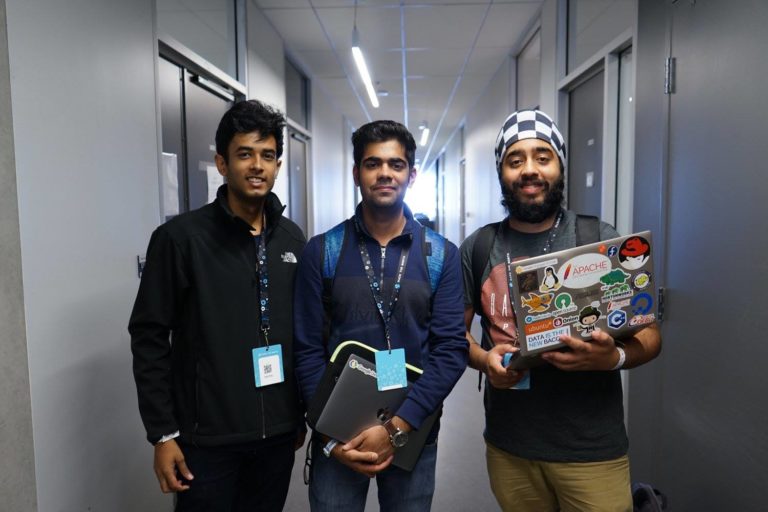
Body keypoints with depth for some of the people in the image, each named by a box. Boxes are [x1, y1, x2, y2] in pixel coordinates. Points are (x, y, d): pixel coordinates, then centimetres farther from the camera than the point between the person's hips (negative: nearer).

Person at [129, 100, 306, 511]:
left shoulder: (292, 239, 4)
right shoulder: (181, 237, -9)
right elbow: (149, 338, -7)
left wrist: (302, 411, 12)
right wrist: (163, 433, -9)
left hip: (278, 432, 4)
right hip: (208, 438, -4)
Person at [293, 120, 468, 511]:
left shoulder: (442, 255, -2)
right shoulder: (321, 252, -3)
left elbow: (451, 349, -8)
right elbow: (308, 350, -4)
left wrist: (396, 427, -16)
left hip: (412, 434, 1)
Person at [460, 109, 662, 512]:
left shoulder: (601, 240, -5)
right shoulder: (477, 248, 1)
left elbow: (649, 333, -1)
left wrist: (614, 357, -23)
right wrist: (484, 360, -14)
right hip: (509, 445, 2)